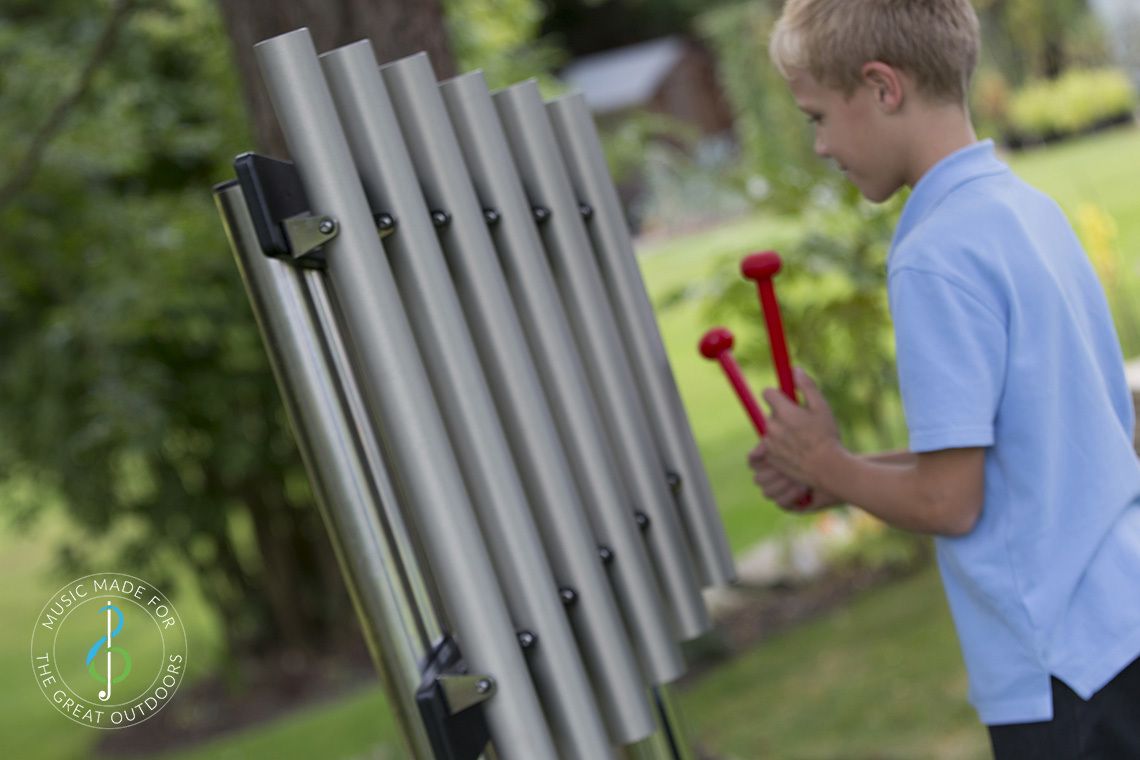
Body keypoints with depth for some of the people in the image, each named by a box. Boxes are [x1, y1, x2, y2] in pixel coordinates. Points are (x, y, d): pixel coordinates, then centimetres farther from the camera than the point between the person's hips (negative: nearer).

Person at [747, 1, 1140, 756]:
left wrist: (830, 467, -2)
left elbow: (948, 502, -19)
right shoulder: (1034, 210, 9)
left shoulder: (937, 256, -19)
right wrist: (846, 474, 11)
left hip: (1064, 670, -8)